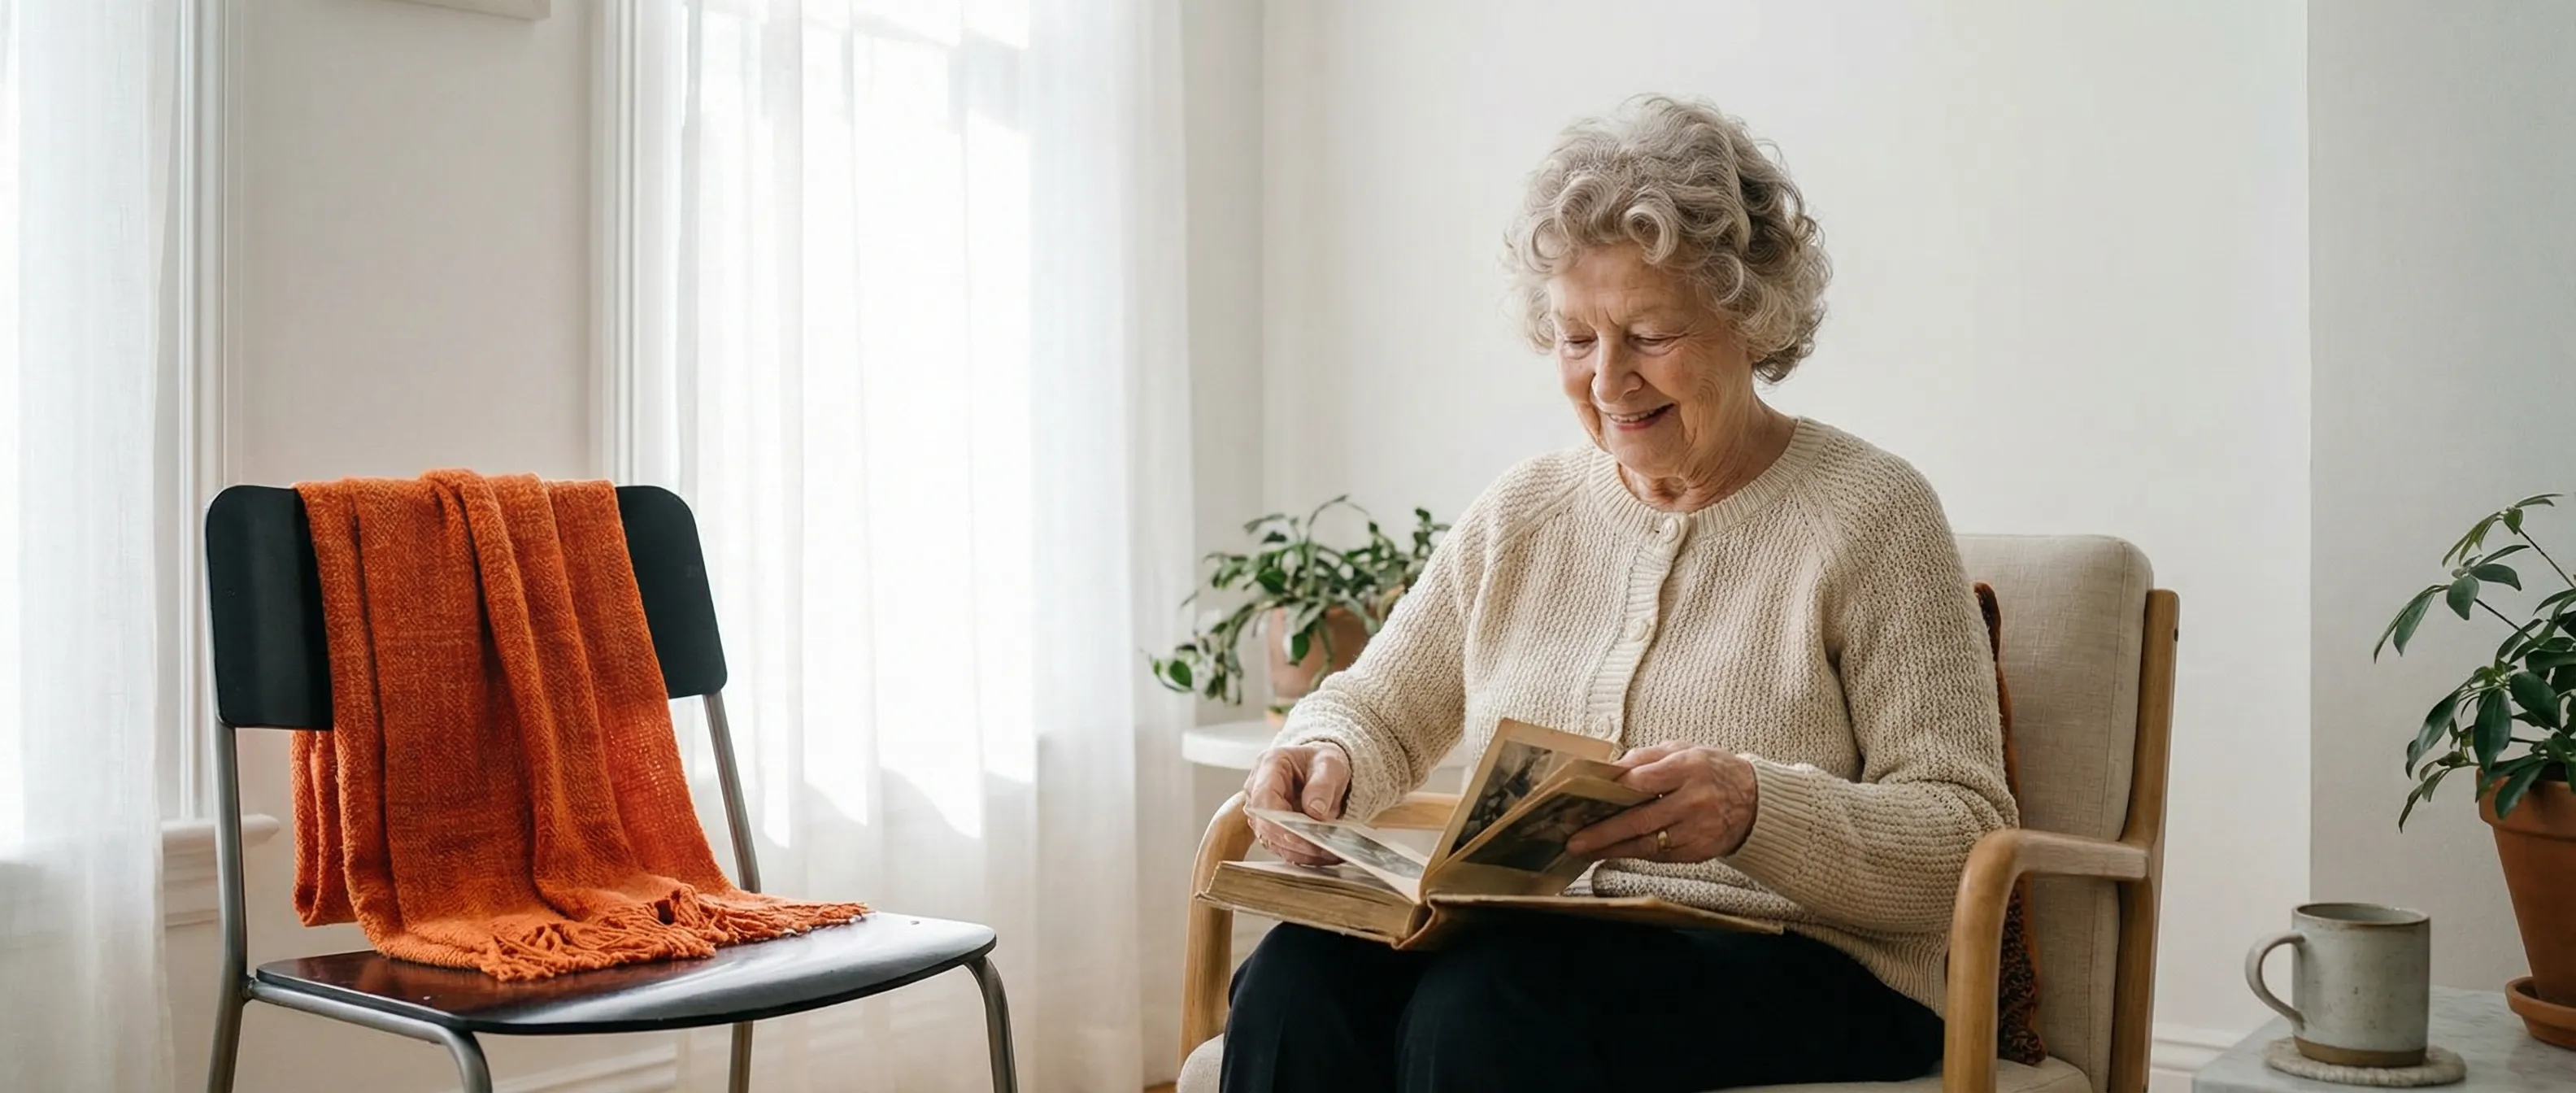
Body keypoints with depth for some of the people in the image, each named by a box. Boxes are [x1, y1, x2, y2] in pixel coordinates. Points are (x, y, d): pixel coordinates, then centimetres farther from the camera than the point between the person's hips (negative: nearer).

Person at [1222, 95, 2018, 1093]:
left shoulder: (1868, 515, -2)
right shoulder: (1520, 515, 14)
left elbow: (1964, 837, -8)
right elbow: (1378, 711, 19)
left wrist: (1758, 809, -27)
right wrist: (1322, 754, -7)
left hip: (1798, 970, -4)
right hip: (1531, 941, 5)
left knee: (1482, 1003, -33)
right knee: (1298, 977, -26)